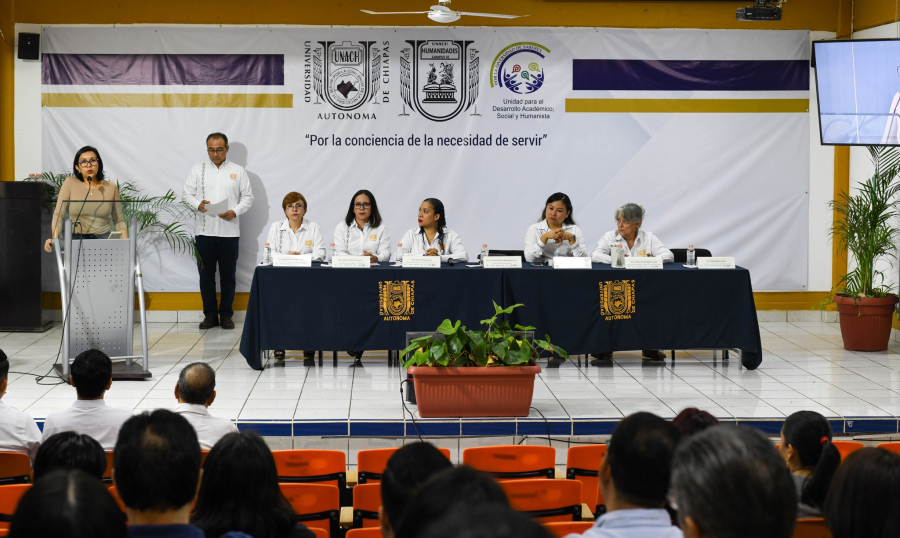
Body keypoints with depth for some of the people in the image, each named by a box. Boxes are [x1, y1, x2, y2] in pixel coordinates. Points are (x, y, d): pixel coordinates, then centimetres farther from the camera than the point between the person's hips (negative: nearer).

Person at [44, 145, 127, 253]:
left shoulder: (111, 188, 8)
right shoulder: (70, 183, 4)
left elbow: (119, 220, 12)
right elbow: (58, 215, -1)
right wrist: (54, 239, -17)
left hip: (104, 240, 2)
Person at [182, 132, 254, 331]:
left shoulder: (238, 171, 7)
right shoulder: (198, 169, 9)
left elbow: (247, 197, 6)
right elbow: (187, 193, 7)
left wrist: (235, 212, -11)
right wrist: (197, 204, -14)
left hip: (229, 231, -1)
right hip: (204, 231, 1)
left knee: (228, 275, 3)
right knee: (206, 274, 4)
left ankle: (226, 314, 12)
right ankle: (210, 314, 12)